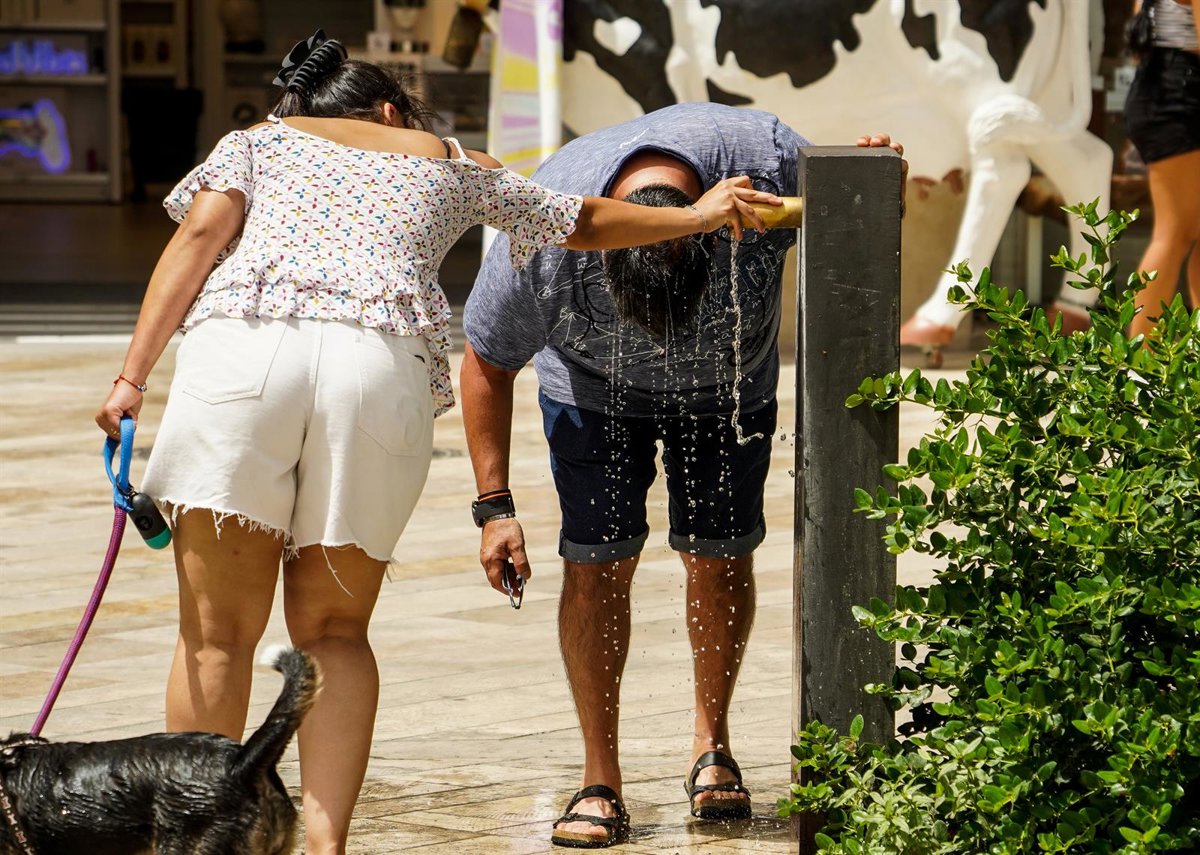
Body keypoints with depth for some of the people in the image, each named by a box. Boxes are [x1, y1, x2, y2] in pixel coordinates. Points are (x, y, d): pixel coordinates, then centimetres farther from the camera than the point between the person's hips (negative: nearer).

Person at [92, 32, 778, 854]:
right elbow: (588, 222, 45)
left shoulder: (255, 141, 28)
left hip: (242, 349, -1)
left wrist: (133, 375, 0)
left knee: (219, 632, 4)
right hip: (382, 365, 1)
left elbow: (202, 234, 9)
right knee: (333, 631, 12)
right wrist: (697, 216, 62)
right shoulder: (450, 164, 33)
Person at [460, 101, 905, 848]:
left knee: (719, 557, -1)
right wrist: (495, 506, -18)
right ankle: (601, 780, 0)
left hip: (729, 385, 1)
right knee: (597, 562, -9)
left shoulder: (764, 159, -36)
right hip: (595, 386, -1)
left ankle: (713, 744, 21)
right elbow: (487, 363, -17)